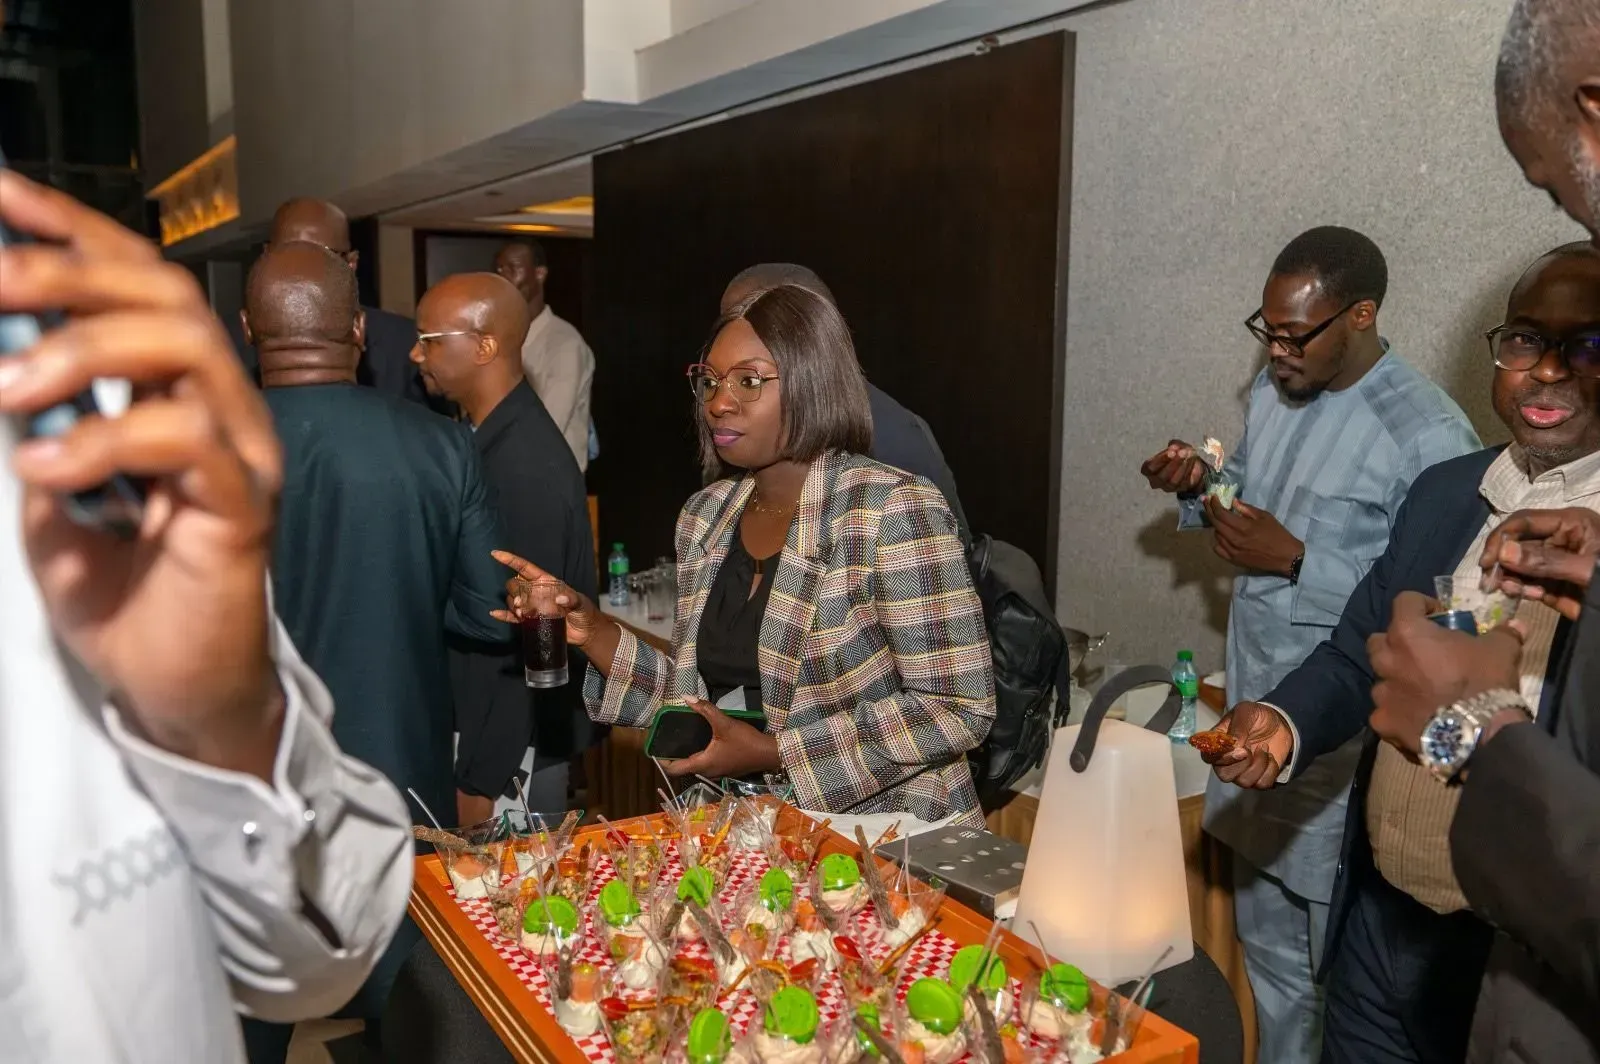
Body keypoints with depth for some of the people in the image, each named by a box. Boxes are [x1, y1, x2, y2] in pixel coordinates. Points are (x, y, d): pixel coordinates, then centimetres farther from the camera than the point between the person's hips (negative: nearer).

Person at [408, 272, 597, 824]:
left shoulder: (527, 463, -23)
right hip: (473, 722, 9)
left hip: (511, 750, -9)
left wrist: (481, 781, -19)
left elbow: (520, 637, -23)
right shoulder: (489, 439, 7)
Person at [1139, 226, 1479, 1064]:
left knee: (1340, 957, 13)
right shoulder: (1275, 388, 3)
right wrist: (1202, 485, -4)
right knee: (1265, 942, 23)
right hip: (1256, 709, 7)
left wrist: (1294, 563, -25)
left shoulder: (1427, 436, -20)